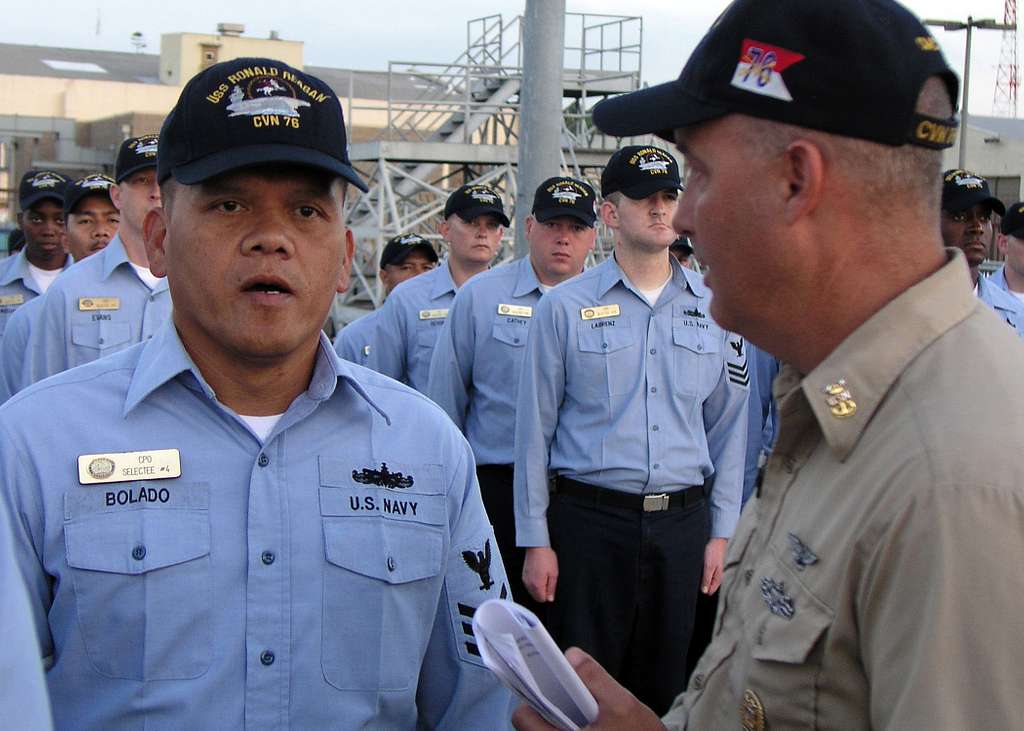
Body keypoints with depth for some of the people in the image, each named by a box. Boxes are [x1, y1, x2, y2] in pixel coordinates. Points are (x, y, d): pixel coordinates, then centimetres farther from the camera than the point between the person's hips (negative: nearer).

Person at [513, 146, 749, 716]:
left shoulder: (715, 307, 6)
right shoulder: (565, 307, -1)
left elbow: (729, 426, 10)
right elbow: (535, 428, 0)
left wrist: (721, 532, 7)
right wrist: (535, 540, -2)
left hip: (684, 521, 3)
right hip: (590, 520, -2)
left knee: (667, 684, 13)